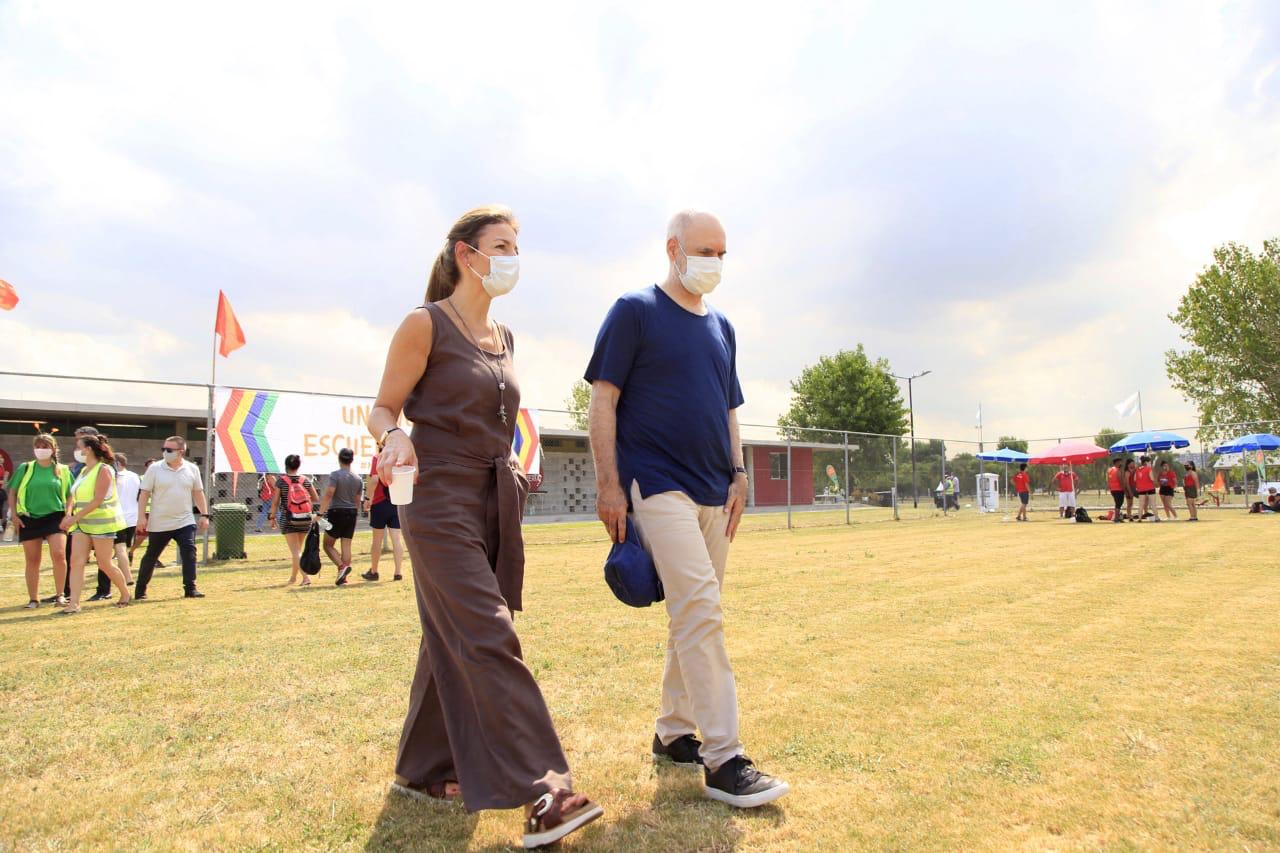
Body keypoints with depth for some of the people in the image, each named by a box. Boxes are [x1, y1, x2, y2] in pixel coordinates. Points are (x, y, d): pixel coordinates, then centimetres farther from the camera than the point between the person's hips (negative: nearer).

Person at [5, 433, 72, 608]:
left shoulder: (62, 470, 3)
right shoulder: (25, 468, 3)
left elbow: (70, 495, 8)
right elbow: (12, 492, 8)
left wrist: (68, 515, -4)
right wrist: (14, 515, 1)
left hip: (55, 517, -1)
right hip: (29, 519, 1)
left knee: (59, 555, -16)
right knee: (32, 561, 7)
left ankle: (60, 595, -2)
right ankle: (33, 599, 18)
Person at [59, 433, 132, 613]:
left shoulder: (103, 470, -12)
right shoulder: (84, 470, 14)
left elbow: (98, 500, -19)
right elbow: (75, 495, 15)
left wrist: (75, 517, -19)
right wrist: (69, 514, -2)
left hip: (102, 522, -7)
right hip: (81, 523, 7)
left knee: (105, 564, 1)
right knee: (76, 561, -5)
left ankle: (126, 594, 20)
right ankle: (74, 602, -5)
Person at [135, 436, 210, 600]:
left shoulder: (192, 469, 2)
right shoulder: (155, 469, -4)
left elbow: (198, 493, 8)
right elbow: (144, 493, -3)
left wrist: (204, 515, 3)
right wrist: (142, 516, -10)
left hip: (185, 522, 1)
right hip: (159, 524, -1)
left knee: (189, 553, -11)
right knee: (151, 556, 11)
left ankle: (190, 588, -6)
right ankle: (140, 589, 26)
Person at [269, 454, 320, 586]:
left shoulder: (281, 481, -7)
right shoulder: (305, 480, 0)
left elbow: (275, 502, -8)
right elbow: (316, 499, 3)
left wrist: (273, 517, 2)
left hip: (288, 519, -3)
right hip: (305, 520, 3)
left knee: (295, 551, -1)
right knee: (298, 549, 19)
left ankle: (305, 577, -15)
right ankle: (293, 577, 31)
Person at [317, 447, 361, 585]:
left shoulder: (335, 475, -8)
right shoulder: (357, 479, 9)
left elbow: (329, 494, -18)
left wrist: (320, 513, -17)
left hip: (336, 512, -5)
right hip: (351, 513, 5)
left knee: (328, 544, 7)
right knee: (346, 546, 5)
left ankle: (342, 566, -13)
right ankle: (343, 577, 5)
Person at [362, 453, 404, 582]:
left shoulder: (378, 458, -8)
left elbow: (374, 480, -19)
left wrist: (368, 498, -11)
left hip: (380, 502, -3)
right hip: (398, 503, 3)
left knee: (377, 539, 8)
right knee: (397, 539, 2)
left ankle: (373, 572, 18)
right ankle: (398, 572, 0)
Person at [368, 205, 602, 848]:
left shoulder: (503, 337, 15)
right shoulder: (426, 325, -6)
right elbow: (382, 409, -6)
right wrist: (395, 438, -27)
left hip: (496, 505, 8)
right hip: (441, 505, -7)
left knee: (453, 644, 13)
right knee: (489, 641, -13)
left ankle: (421, 770, 29)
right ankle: (539, 793, -11)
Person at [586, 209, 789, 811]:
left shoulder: (721, 328, 18)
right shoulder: (635, 311, -2)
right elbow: (603, 401, -6)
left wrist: (738, 476, 10)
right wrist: (608, 484, -13)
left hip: (712, 492, 7)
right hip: (658, 485, -7)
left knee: (695, 616, 11)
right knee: (700, 611, -15)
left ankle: (673, 732, 26)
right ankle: (723, 761, -9)